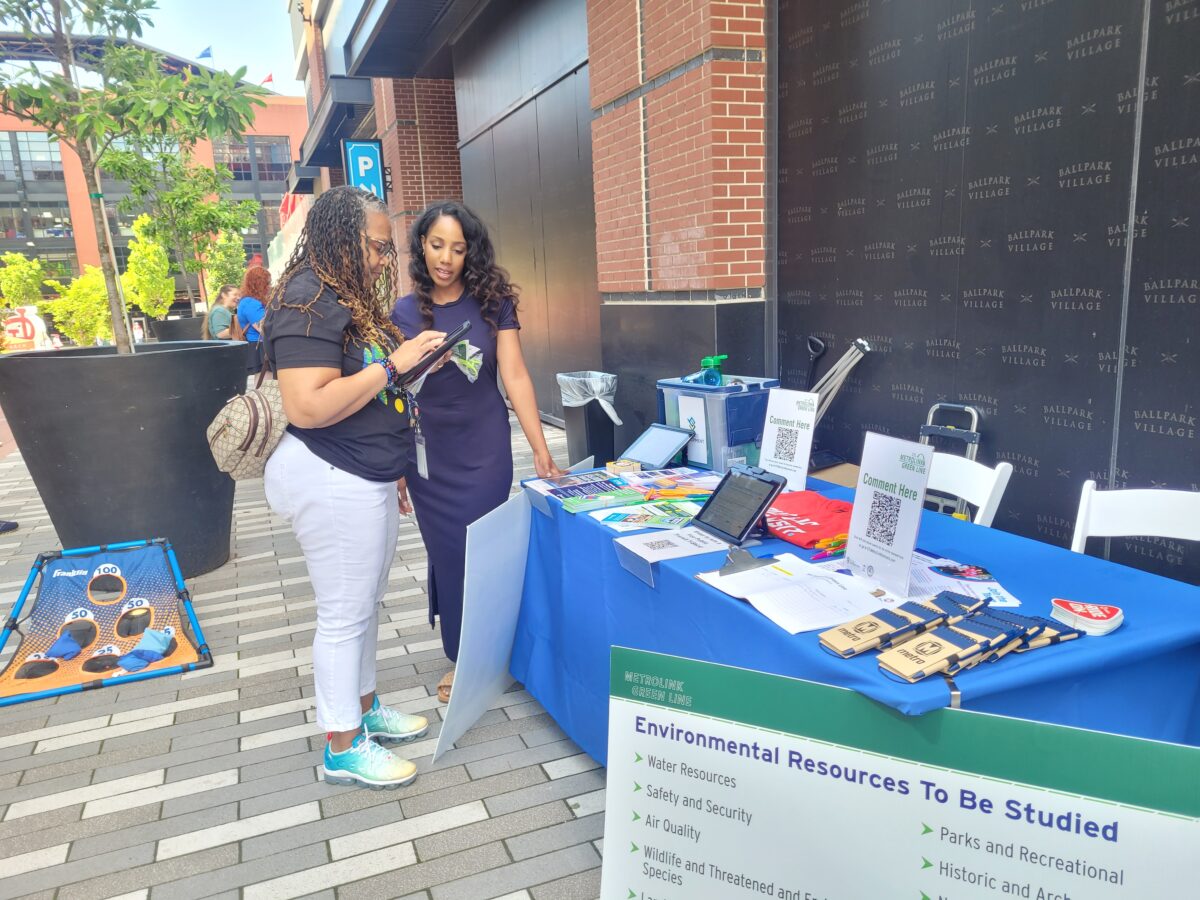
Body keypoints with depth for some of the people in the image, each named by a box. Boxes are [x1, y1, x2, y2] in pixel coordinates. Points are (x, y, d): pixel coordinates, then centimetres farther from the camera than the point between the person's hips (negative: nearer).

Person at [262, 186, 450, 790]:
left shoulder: (352, 299, 15)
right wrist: (393, 363, -23)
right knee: (345, 614, 1)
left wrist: (391, 468, 25)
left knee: (364, 604, 20)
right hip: (331, 483, -10)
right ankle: (343, 748, 17)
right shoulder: (308, 304, -17)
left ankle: (363, 709, 37)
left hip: (368, 479, 10)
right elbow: (307, 407, -27)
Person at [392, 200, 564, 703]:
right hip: (428, 454, 2)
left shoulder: (492, 302, -4)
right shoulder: (404, 312, 2)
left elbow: (515, 377, -8)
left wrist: (541, 449, -13)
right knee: (446, 554, 8)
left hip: (484, 450, -2)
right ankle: (460, 658, 25)